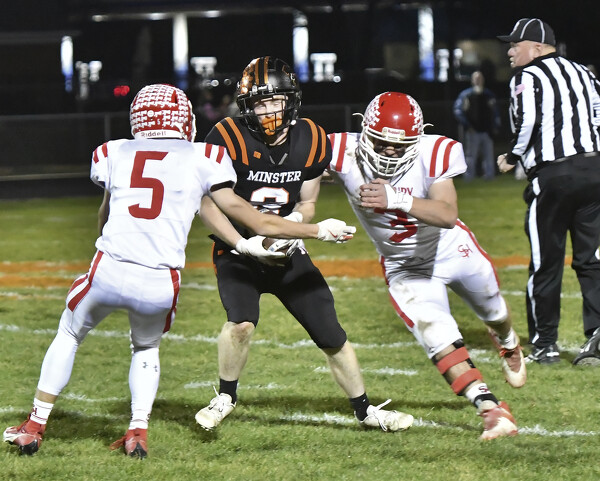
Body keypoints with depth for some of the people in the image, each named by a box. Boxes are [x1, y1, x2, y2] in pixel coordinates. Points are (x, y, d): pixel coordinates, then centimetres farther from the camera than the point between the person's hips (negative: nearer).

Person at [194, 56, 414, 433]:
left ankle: (365, 411, 20)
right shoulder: (229, 139, -18)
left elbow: (307, 202, 7)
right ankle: (226, 397, 1)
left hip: (288, 252, 3)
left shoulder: (312, 141, -6)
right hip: (238, 252, -3)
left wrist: (295, 221, -16)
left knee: (331, 334, 2)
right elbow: (208, 204, -15)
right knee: (242, 322, -26)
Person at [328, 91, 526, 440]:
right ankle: (491, 409, -16)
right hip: (404, 267, -1)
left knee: (493, 313, 27)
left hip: (453, 250, 1)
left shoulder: (433, 154, -32)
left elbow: (448, 215, -44)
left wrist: (396, 200, -57)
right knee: (440, 339, -21)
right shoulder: (346, 154, -27)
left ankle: (508, 343, 63)